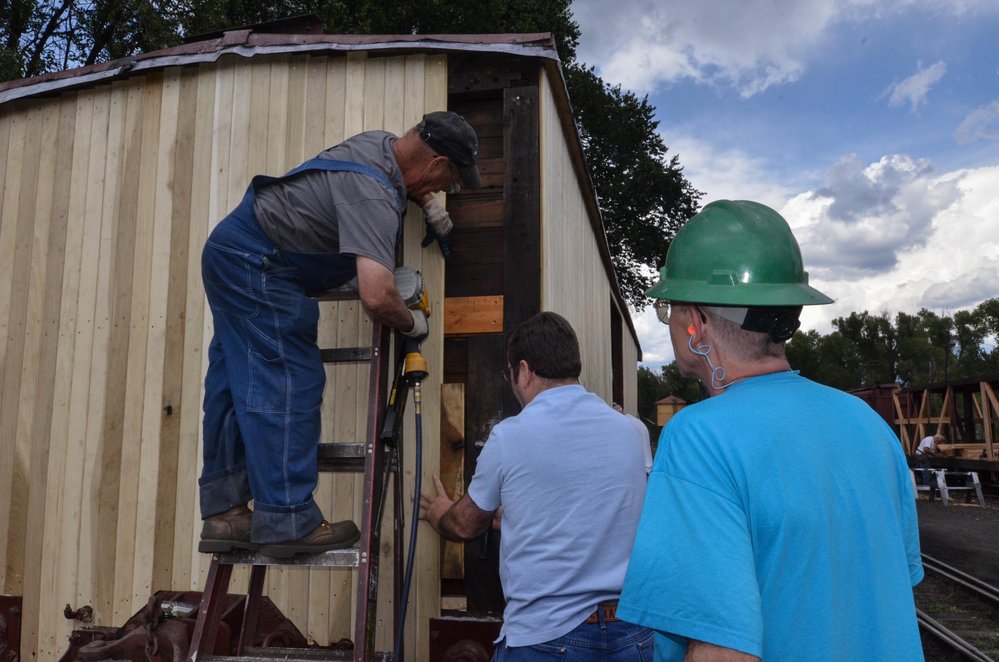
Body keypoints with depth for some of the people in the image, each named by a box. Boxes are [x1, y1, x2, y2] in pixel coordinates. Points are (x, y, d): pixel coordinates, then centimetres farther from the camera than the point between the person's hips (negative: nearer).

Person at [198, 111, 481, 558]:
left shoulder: (383, 144, 4)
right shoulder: (374, 197, -26)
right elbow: (377, 297, -37)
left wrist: (426, 201, 12)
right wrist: (412, 324, -15)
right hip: (257, 267, -10)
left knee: (236, 384, 8)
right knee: (289, 384, -11)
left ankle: (223, 514, 14)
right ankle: (288, 522, -8)